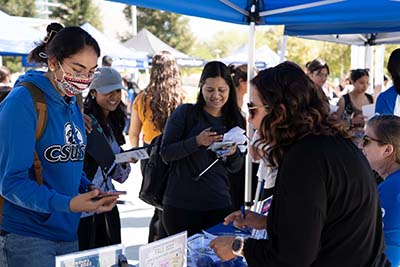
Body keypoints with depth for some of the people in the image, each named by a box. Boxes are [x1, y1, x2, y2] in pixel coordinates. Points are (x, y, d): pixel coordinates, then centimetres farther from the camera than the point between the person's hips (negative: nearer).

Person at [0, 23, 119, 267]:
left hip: (67, 233, 8)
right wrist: (67, 204, -30)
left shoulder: (73, 106, 10)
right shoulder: (23, 102, -15)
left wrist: (89, 191, -2)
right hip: (25, 235, -8)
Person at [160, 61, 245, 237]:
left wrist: (233, 153, -11)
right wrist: (197, 142, -22)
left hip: (218, 205, 3)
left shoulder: (235, 120, 7)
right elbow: (166, 152, -8)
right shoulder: (185, 113, -3)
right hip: (181, 205, -2)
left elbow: (235, 168, 11)